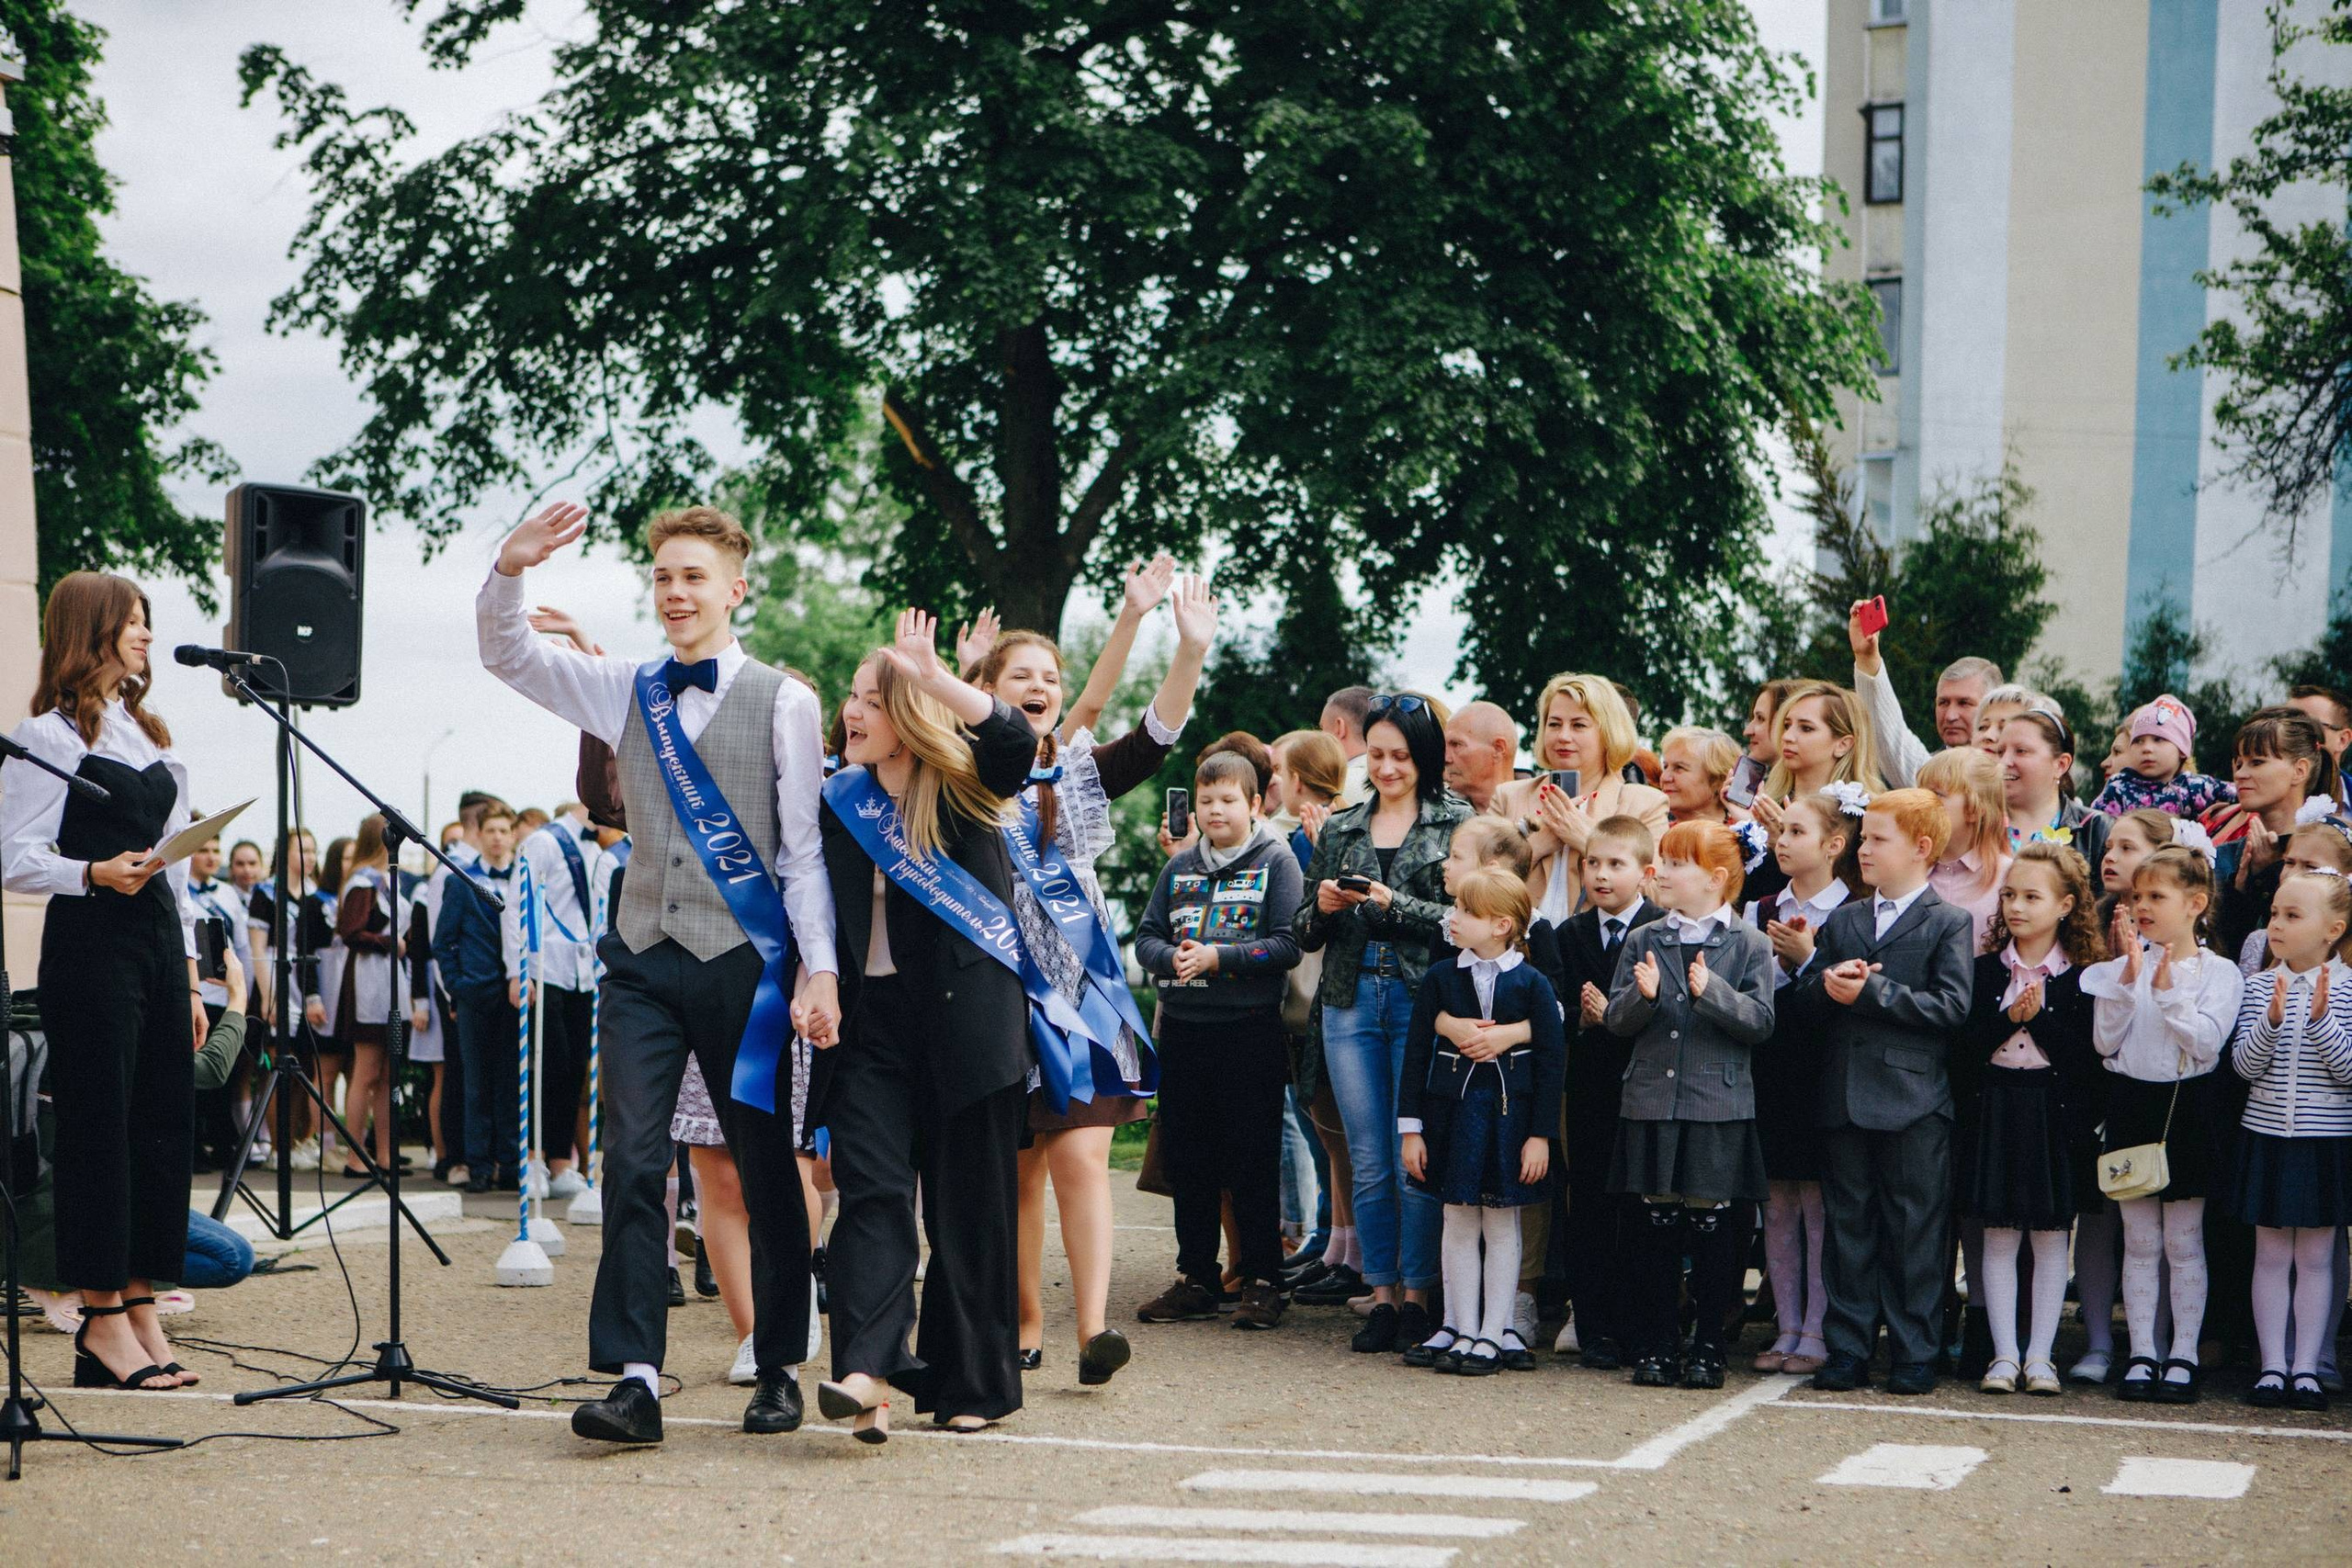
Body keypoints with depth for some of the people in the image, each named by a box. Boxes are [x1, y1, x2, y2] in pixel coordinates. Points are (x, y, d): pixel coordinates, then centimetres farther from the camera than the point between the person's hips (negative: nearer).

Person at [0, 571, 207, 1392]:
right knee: (99, 1127, -5)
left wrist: (189, 975, 16)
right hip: (90, 946, -7)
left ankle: (139, 1308, 12)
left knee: (165, 1124, 5)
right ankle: (104, 1325, 0)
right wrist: (95, 874, -25)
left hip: (159, 944, 7)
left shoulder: (151, 738, 19)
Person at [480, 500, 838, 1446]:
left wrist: (821, 970, -8)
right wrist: (510, 568, -10)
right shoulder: (626, 694, 12)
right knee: (633, 1162, -8)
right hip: (644, 957, 3)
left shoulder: (784, 703, 1)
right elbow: (507, 655, 9)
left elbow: (807, 849, -2)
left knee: (765, 1167, 6)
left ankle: (779, 1370, 18)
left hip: (742, 958, -3)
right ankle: (633, 1379, -10)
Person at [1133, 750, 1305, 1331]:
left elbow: (1288, 945, -8)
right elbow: (1146, 937, 11)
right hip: (1182, 1028, 5)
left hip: (1250, 1028, -5)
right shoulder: (1179, 867, 15)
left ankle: (1261, 1281, 5)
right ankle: (1196, 1278, 17)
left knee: (1253, 1163, -1)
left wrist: (1218, 958, -16)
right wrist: (1172, 957, -11)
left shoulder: (1276, 861, 1)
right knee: (1186, 1161, 8)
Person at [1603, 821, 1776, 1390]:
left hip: (1720, 1110, -2)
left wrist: (1713, 992, -22)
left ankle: (1708, 1348, 12)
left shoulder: (1750, 945, 1)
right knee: (1657, 1230, 5)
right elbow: (1617, 1020, 5)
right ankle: (1657, 1348, 13)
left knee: (1714, 1230, 2)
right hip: (1651, 1106, 3)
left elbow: (1761, 1022, -7)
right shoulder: (1643, 942, 9)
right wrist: (1644, 995, -15)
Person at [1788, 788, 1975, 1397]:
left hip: (1914, 1101, -5)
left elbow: (1952, 1006, -13)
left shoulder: (1948, 923, -1)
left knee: (1916, 1231, 1)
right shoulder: (1841, 922, 15)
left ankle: (1914, 1356, 8)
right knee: (1848, 1227, 8)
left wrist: (1871, 992, -17)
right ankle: (1847, 1351, 14)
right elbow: (1801, 1000, 12)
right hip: (1845, 1096, 5)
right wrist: (1827, 986, -11)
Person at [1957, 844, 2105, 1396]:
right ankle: (2004, 1354, 9)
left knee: (2050, 1237, 4)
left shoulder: (2083, 976, -2)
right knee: (1998, 1237, 3)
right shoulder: (1985, 970, 4)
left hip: (2055, 1116, -2)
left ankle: (2041, 1355, 10)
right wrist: (2008, 1018, -16)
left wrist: (2038, 1018, -15)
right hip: (1994, 1113, 2)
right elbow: (1962, 1045, -3)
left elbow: (2088, 1053, -9)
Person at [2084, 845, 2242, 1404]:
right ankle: (2141, 1356, 11)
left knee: (2183, 1242, 4)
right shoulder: (2123, 967, 3)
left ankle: (2183, 1357, 10)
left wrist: (2167, 992, -23)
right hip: (2132, 1102, 2)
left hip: (2187, 1106, -2)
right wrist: (2128, 981, -14)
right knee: (2140, 1242, 7)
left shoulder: (2218, 972, -3)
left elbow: (2207, 1042, -15)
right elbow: (2105, 1041, -4)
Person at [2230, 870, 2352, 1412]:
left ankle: (2306, 1368, 10)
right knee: (2271, 1254, 6)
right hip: (2267, 1136, 2)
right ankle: (2272, 1367, 10)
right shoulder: (2259, 986, 1)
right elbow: (2245, 1064, -5)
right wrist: (2270, 1022, -22)